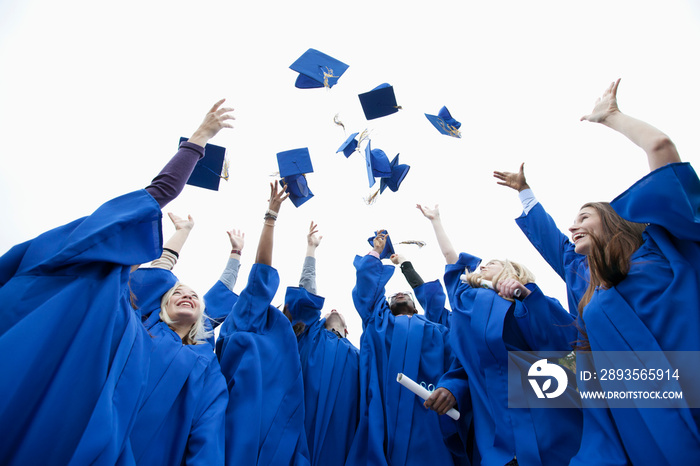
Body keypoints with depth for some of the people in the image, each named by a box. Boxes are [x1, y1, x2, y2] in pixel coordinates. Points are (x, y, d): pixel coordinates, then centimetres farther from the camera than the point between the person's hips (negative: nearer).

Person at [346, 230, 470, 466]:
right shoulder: (378, 322, 24)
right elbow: (366, 284, 19)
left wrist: (451, 391, -13)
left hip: (426, 422, 0)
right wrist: (376, 250, 31)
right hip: (382, 419, 0)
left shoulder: (438, 331, 23)